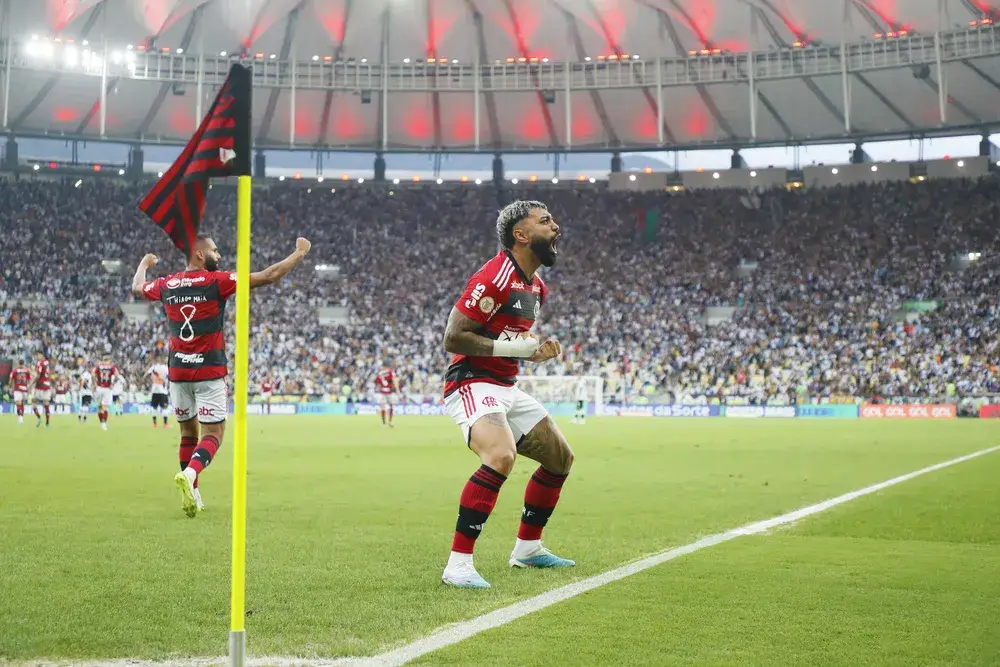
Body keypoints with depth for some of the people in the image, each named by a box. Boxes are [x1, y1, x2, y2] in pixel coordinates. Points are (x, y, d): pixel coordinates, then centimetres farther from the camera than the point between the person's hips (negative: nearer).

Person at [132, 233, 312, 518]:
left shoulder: (165, 285, 5)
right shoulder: (217, 281, -9)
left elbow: (137, 287, 29)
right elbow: (269, 276, -10)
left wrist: (144, 263, 49)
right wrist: (300, 253, 0)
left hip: (178, 371, 5)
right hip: (210, 371, -5)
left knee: (188, 432, 17)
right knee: (212, 434, -1)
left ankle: (192, 494, 17)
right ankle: (189, 474, -27)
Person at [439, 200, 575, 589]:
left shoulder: (537, 288, 13)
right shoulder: (495, 278, -17)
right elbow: (453, 338, -20)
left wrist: (536, 352, 5)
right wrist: (510, 346, -22)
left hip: (507, 388, 10)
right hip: (473, 385, -10)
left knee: (560, 458, 16)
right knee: (501, 457, -33)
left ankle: (527, 549, 30)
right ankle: (458, 564, -27)